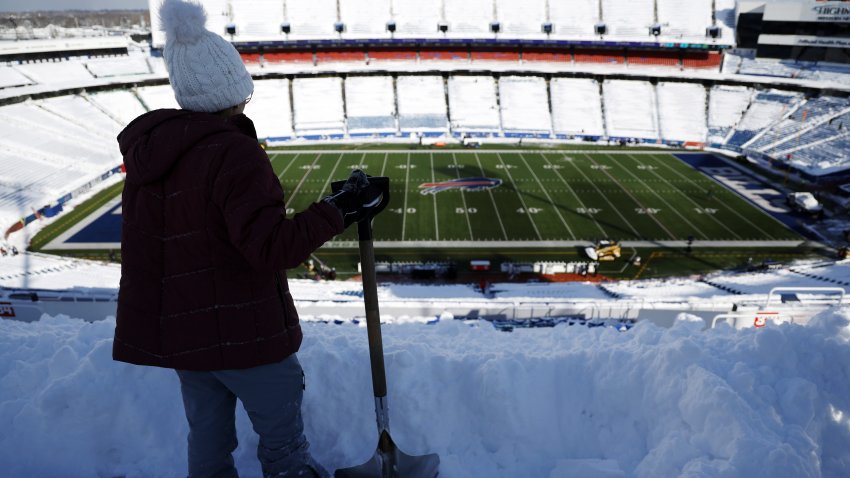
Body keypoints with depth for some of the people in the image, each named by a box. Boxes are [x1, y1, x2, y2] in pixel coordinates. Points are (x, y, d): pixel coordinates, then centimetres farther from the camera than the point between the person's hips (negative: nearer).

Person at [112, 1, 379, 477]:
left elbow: (147, 240, 14)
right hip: (244, 329, -7)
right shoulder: (234, 153, -21)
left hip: (178, 329, 8)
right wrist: (339, 210, -22)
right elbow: (272, 247, -27)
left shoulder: (148, 150, 5)